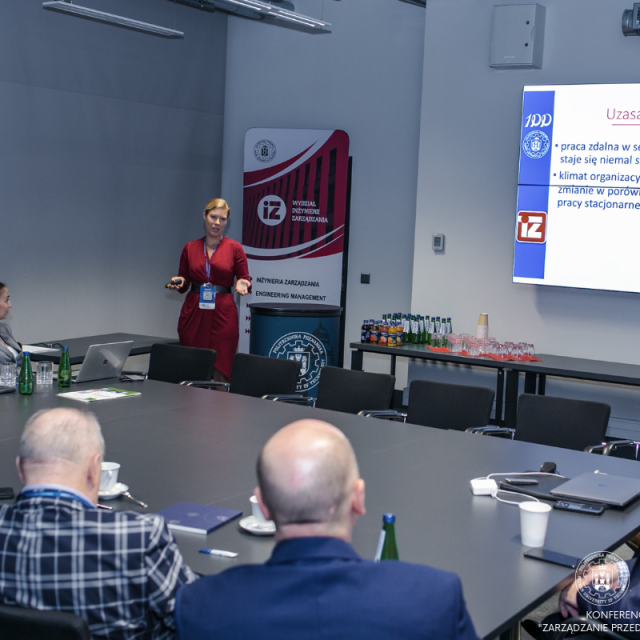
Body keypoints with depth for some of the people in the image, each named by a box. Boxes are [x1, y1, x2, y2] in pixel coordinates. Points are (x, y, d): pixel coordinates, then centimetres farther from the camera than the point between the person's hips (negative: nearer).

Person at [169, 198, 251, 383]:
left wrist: (242, 285, -16)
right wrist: (179, 282, -5)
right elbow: (184, 283, 16)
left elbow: (245, 280, 6)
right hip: (193, 313, 2)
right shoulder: (190, 248, 10)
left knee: (220, 373, -5)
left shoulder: (234, 248, 3)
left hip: (223, 314, -2)